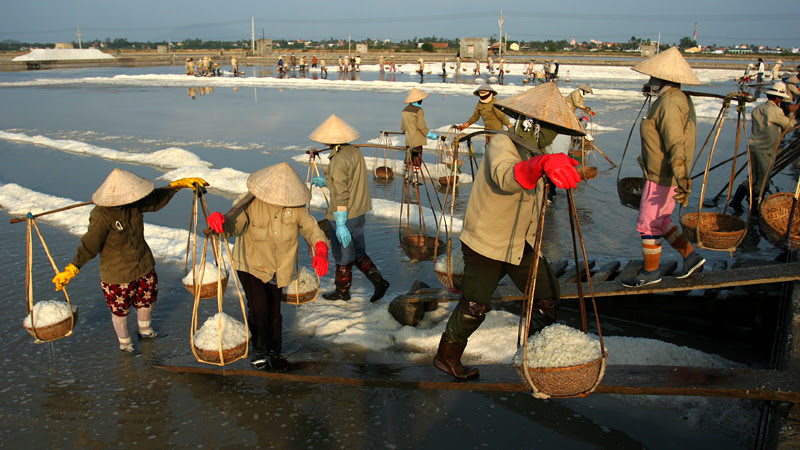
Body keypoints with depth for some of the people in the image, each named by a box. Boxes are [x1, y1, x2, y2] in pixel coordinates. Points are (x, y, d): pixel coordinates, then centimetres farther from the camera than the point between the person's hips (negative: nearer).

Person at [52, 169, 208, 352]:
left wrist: (178, 185, -1)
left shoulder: (134, 204, -12)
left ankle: (145, 331, 54)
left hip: (144, 266, 6)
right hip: (116, 274, -6)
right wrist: (70, 270, -26)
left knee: (147, 300, 25)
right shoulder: (101, 217, -29)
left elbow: (157, 199, 5)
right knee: (120, 310, 14)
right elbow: (89, 247, -22)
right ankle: (124, 344, 41)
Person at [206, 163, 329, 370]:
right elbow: (233, 226, -30)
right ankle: (259, 349, 5)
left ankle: (274, 350, 39)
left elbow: (311, 228, -12)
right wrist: (218, 221, -54)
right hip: (251, 265, -3)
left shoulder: (295, 206, -12)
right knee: (259, 306, -19)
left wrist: (320, 250, -31)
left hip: (279, 268, 3)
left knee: (274, 310, 13)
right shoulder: (250, 204, -21)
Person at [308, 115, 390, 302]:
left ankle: (342, 291, 27)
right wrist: (326, 181, 19)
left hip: (343, 216, -8)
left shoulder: (338, 161, -24)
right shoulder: (355, 151, 2)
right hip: (359, 212, 8)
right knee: (358, 252, 21)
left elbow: (341, 196, -25)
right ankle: (378, 281, 14)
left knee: (343, 255, 10)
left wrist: (340, 225, -22)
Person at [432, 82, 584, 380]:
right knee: (475, 306, 2)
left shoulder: (533, 152, 7)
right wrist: (544, 164, -63)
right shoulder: (501, 145, -20)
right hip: (486, 244, -8)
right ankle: (447, 357, 24)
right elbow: (507, 177, -46)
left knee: (548, 296, 5)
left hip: (521, 245, 8)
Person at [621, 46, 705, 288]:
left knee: (648, 224, 3)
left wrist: (681, 179, -37)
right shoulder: (681, 98, 12)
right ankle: (690, 256, 25)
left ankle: (650, 272, 18)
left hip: (662, 178, -10)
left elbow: (676, 145, -31)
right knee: (659, 221, 21)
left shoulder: (669, 104, -21)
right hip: (664, 175, 10)